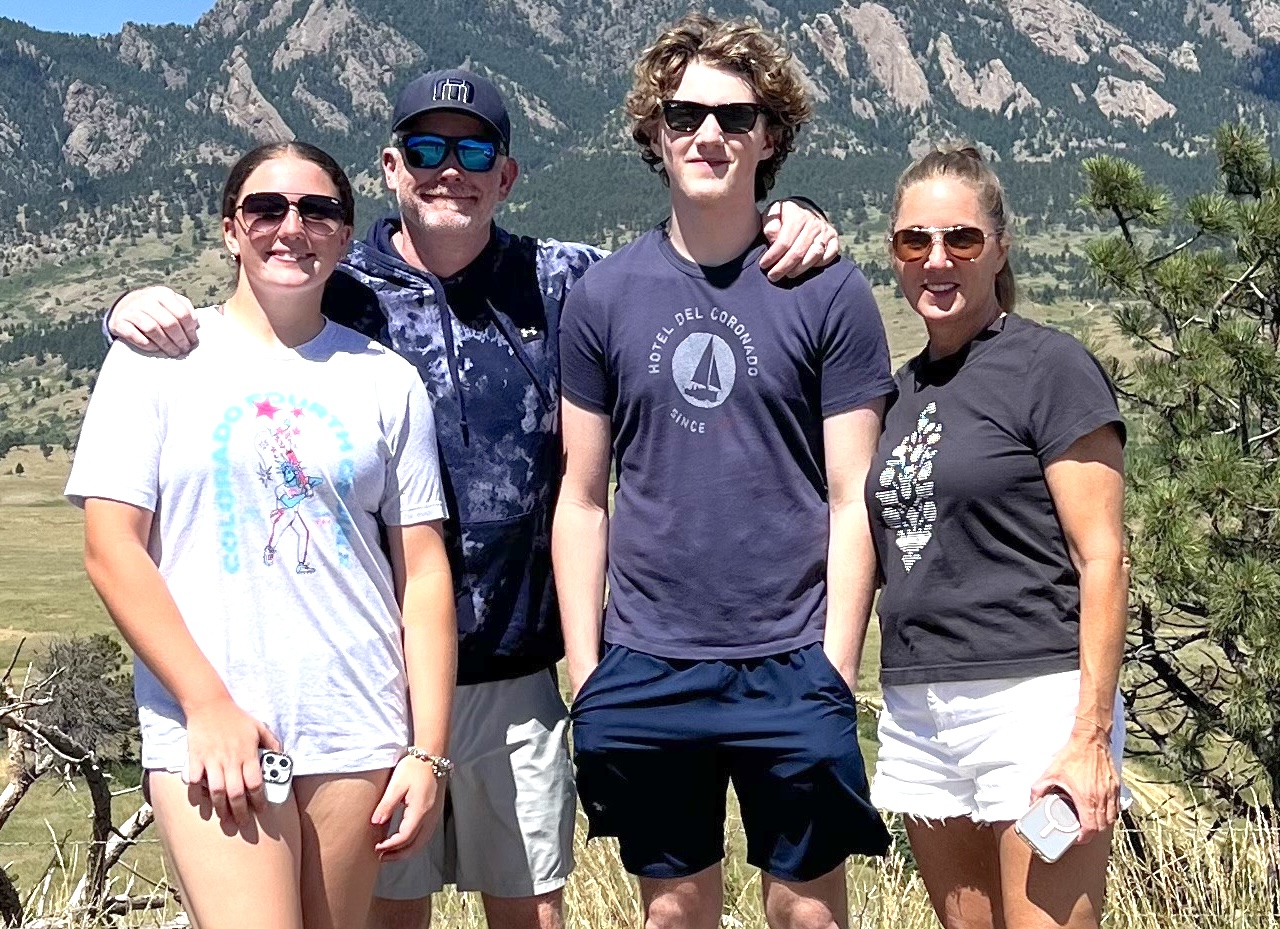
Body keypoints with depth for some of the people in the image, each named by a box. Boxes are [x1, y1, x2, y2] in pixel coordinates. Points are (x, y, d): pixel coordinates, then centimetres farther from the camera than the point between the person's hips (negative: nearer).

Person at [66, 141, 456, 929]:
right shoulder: (160, 358, 4)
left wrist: (429, 751, 0)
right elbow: (112, 548, -2)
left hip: (358, 736, 3)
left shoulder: (387, 380, 9)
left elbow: (424, 572, 6)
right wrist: (207, 704, -11)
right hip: (208, 729, -2)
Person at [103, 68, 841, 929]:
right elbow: (210, 346, 7)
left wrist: (787, 226, -4)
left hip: (516, 675, 1)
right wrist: (142, 307, -16)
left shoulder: (559, 284, 4)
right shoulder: (333, 293, 1)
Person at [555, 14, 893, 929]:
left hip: (791, 667, -2)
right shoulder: (603, 295, 3)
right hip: (644, 672, 2)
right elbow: (583, 499, 6)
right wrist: (585, 673, 2)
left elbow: (851, 503, -3)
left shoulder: (829, 292, -3)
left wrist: (835, 674, -7)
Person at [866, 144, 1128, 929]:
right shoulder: (905, 388, 14)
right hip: (917, 712, 7)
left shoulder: (1051, 368, -5)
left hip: (1033, 700, -6)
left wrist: (1091, 736, -15)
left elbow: (1102, 559, -10)